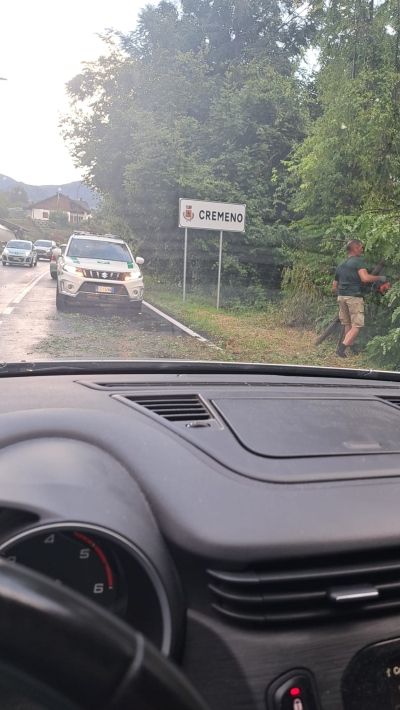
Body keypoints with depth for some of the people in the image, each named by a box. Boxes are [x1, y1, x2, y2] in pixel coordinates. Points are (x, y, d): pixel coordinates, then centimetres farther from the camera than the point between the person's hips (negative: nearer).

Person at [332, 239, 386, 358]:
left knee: (348, 324, 19)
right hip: (354, 297, -7)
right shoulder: (358, 260, -4)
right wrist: (379, 278, -6)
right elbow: (365, 278, -20)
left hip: (341, 297, 7)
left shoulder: (340, 265, 18)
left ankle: (350, 347, 25)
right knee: (356, 326, -1)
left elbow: (334, 288, 20)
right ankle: (342, 347, -15)